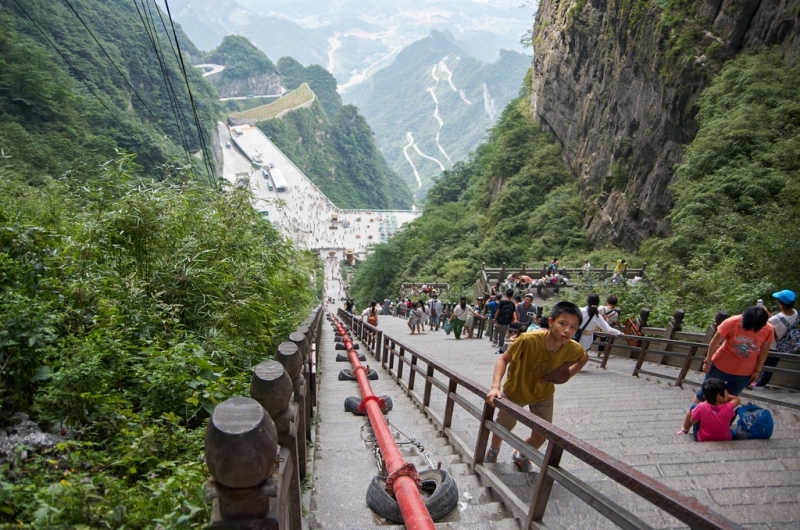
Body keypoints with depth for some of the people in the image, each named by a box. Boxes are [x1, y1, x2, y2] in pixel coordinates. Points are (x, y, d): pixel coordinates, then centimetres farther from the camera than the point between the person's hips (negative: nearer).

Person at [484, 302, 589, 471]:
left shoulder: (573, 349, -26)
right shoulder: (528, 340, -40)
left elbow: (584, 358, 0)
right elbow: (504, 359, -27)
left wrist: (568, 373, -14)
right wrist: (495, 387, -38)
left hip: (543, 394, 3)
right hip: (515, 391, -3)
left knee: (540, 436, 12)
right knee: (502, 428, 16)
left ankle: (521, 455, 46)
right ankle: (493, 451, 52)